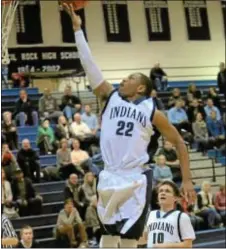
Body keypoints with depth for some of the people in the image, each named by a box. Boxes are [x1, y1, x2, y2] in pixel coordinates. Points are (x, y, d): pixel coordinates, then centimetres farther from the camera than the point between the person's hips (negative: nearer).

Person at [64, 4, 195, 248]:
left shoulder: (152, 111, 1)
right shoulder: (110, 97, 8)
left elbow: (179, 142, 8)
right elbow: (89, 64, 5)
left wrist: (187, 180, 2)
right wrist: (77, 28, 2)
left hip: (135, 181, -3)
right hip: (109, 179, 4)